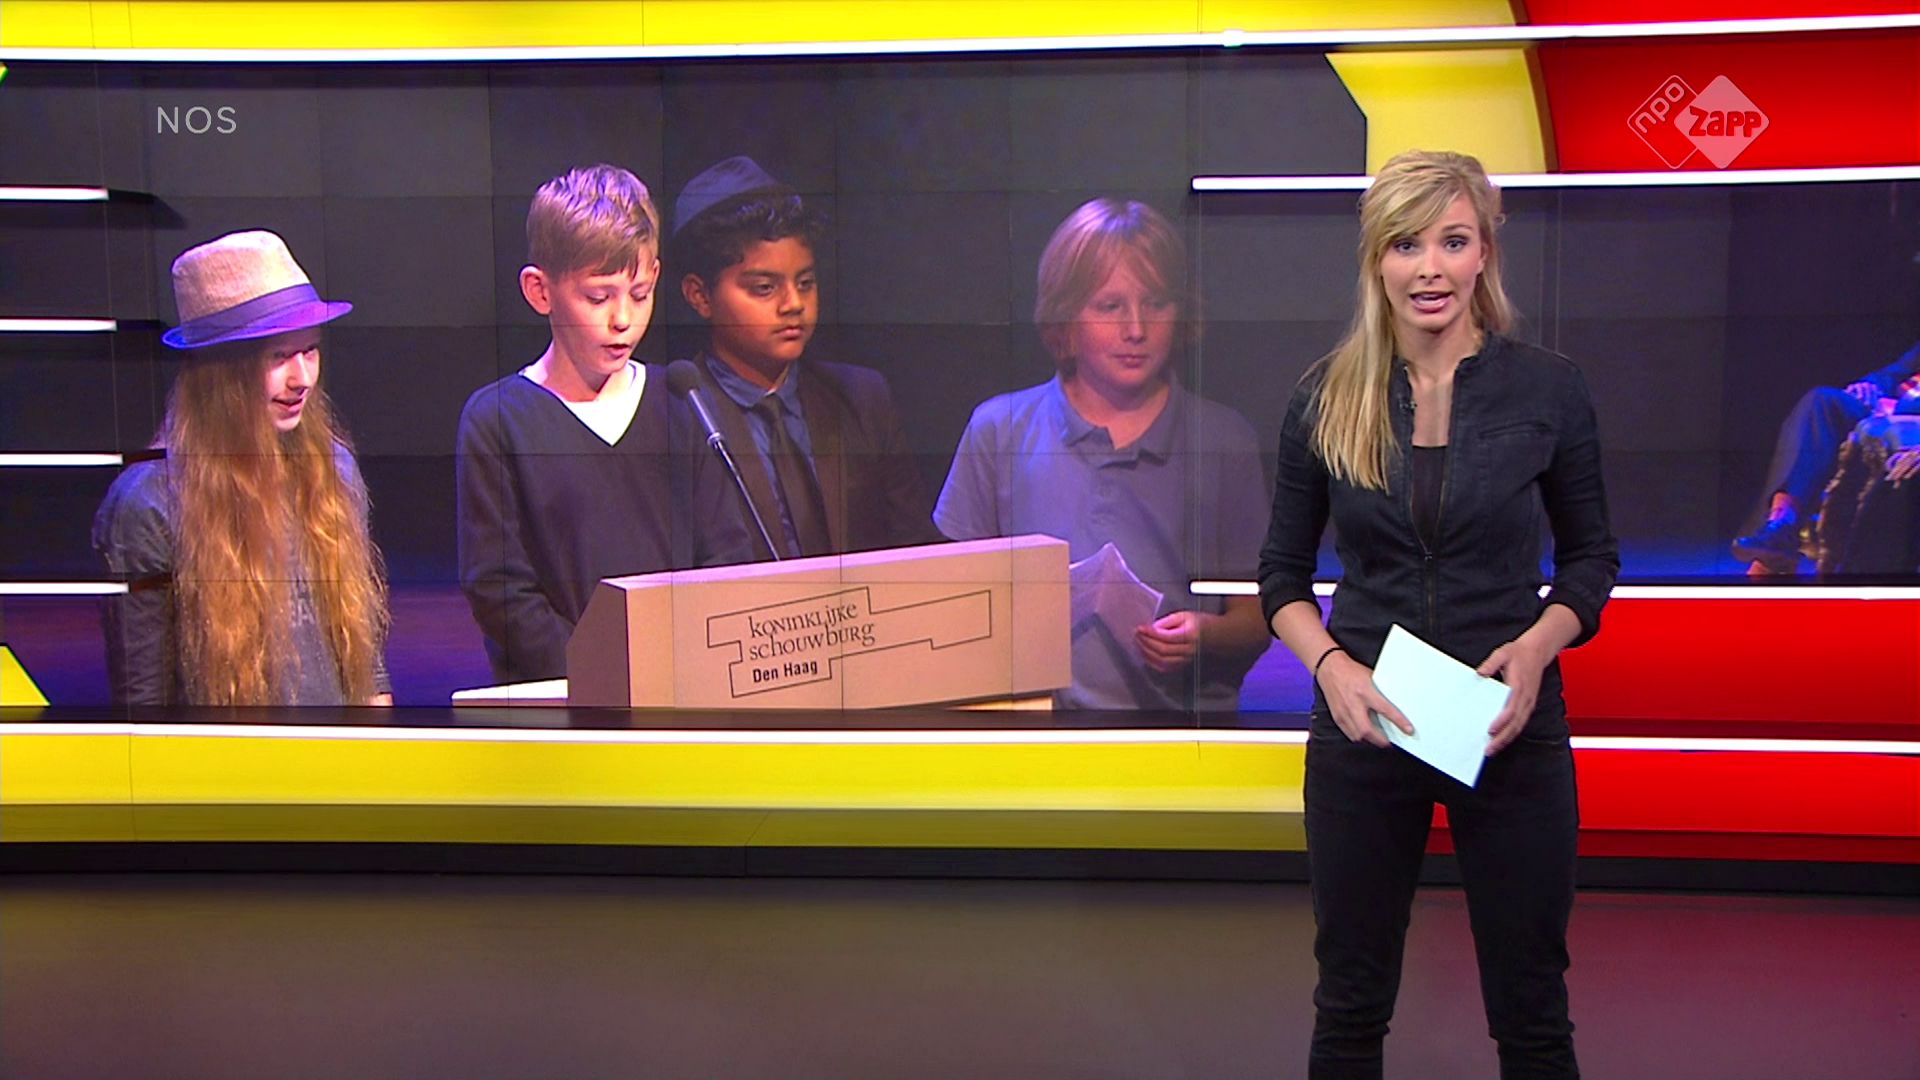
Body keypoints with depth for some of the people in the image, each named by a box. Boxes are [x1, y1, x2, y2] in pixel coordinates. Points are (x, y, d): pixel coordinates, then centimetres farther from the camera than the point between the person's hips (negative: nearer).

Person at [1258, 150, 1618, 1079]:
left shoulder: (1548, 390, -5)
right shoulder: (1325, 399, -2)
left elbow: (1592, 556, 5)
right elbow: (1282, 569, 6)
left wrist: (1536, 645, -14)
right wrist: (1329, 663, -13)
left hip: (1511, 729, -1)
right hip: (1364, 727, 1)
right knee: (1350, 1001, 13)